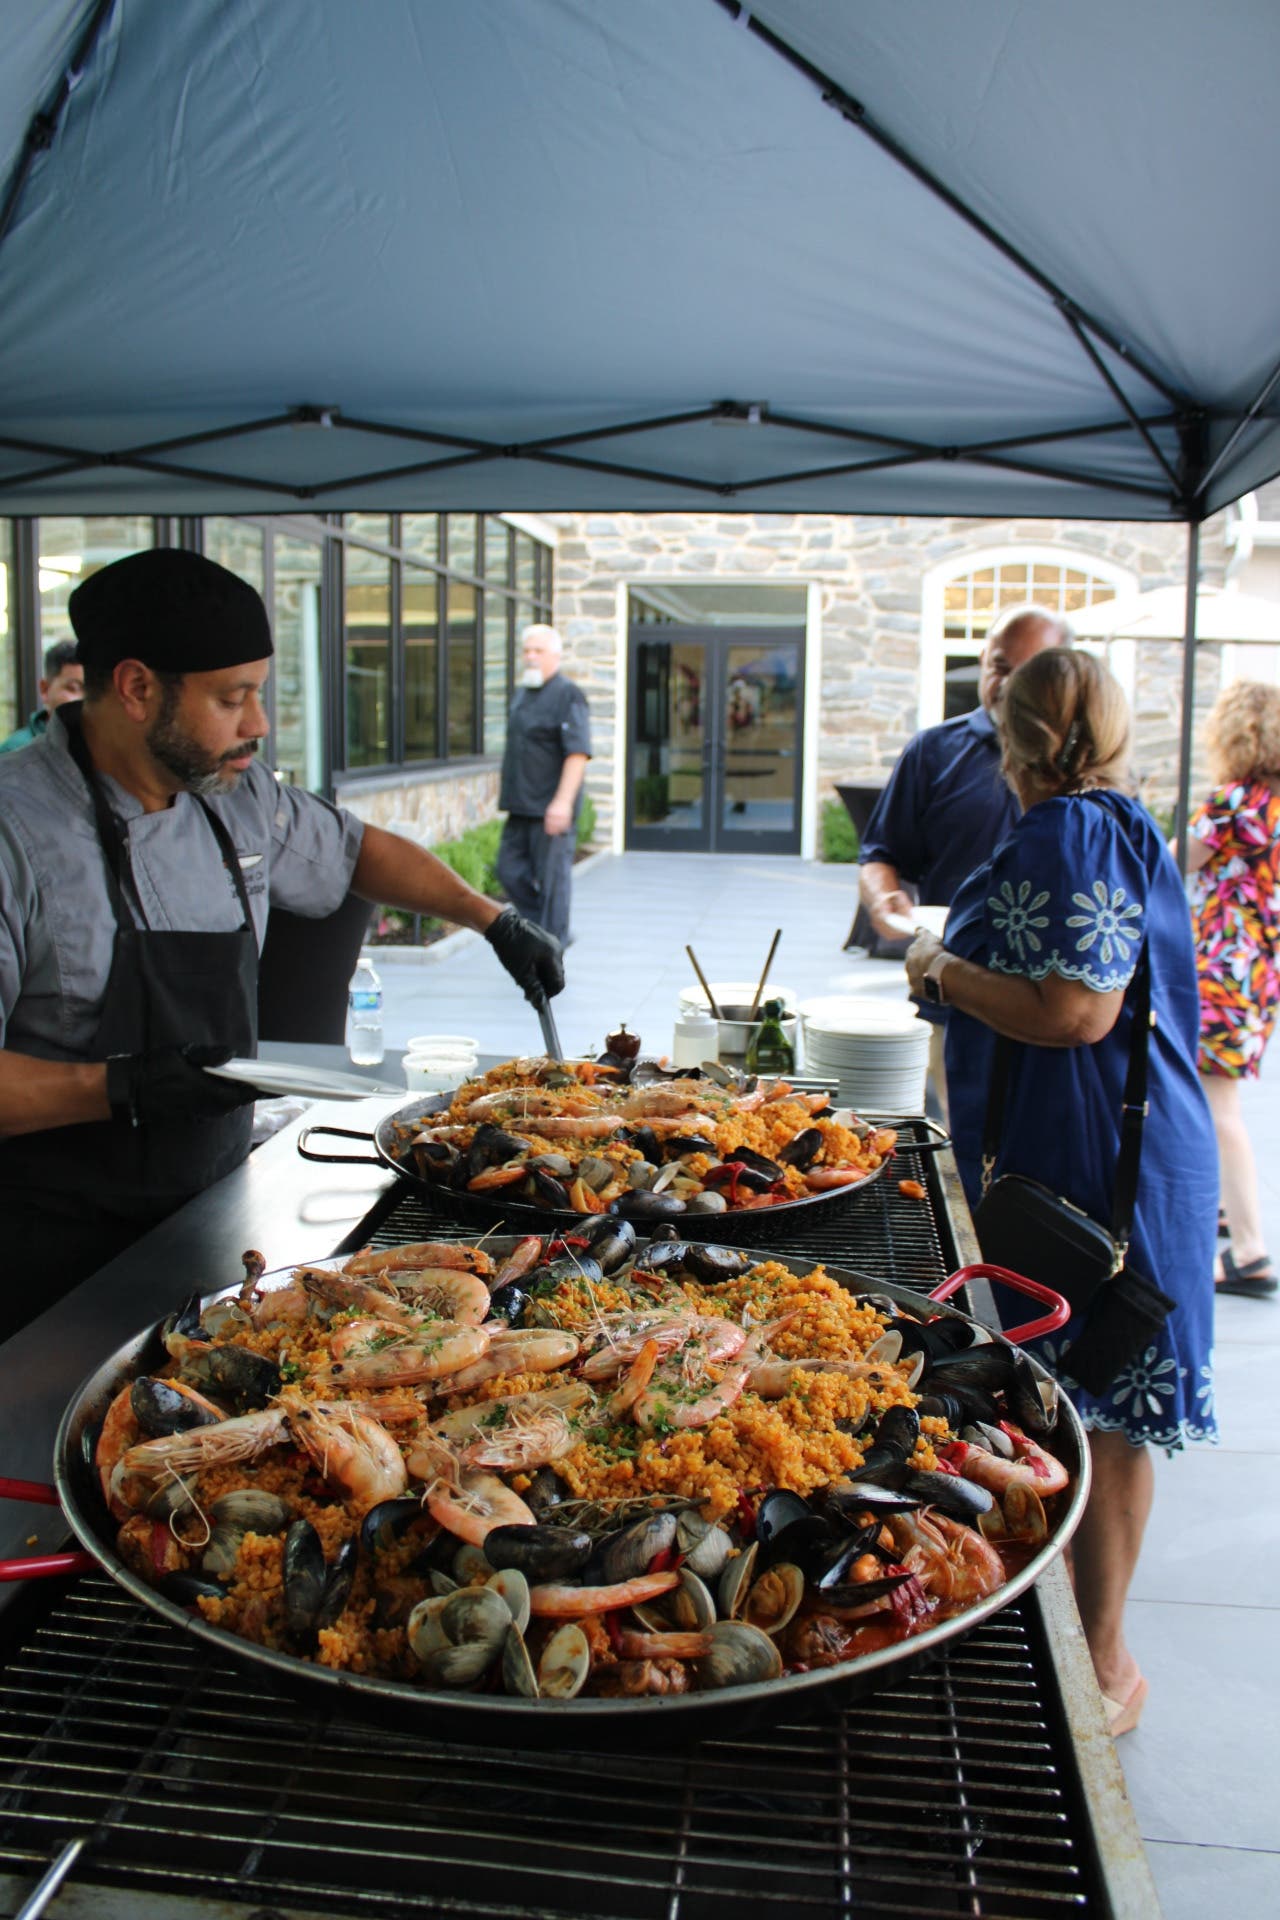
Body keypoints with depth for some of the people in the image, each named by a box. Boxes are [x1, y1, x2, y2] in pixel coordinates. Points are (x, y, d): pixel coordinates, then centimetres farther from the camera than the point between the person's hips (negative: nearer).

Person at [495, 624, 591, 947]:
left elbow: (578, 752, -19)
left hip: (551, 810, -9)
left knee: (552, 877, -2)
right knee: (510, 869, 8)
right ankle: (549, 931, 22)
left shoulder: (568, 696, -10)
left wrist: (563, 801, -26)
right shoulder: (523, 695, 17)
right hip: (521, 807, 9)